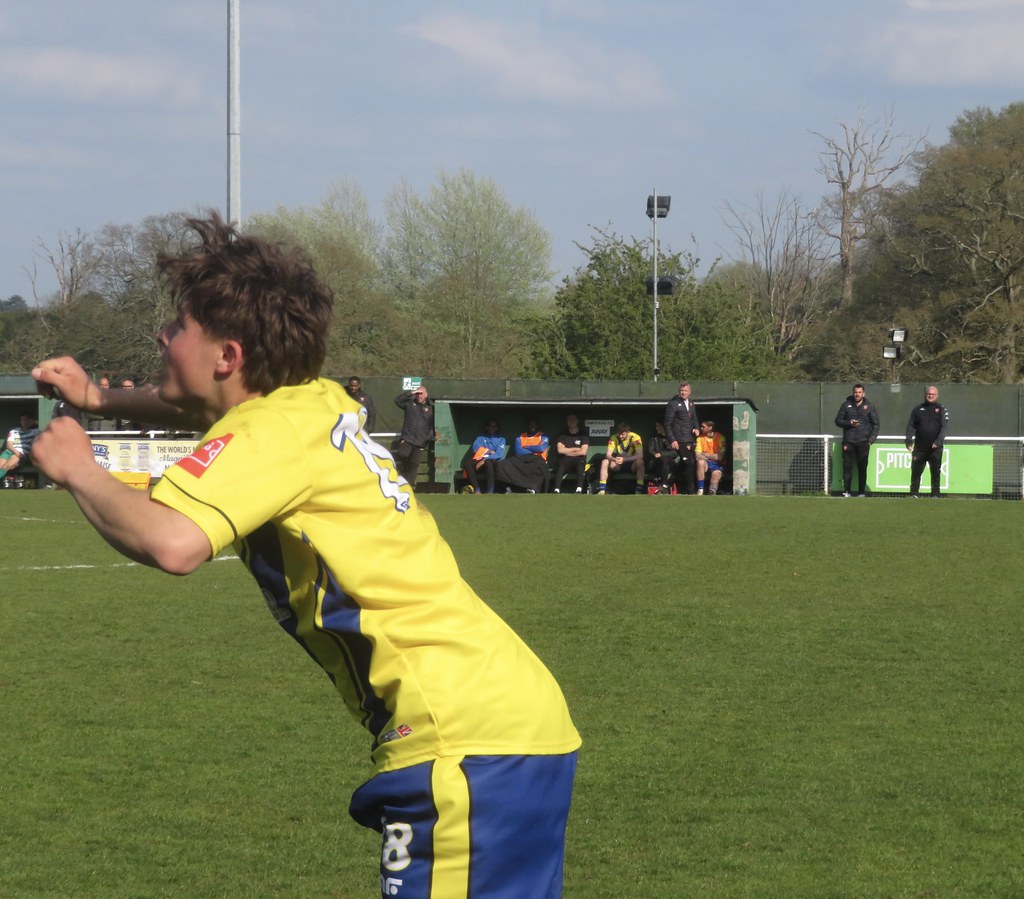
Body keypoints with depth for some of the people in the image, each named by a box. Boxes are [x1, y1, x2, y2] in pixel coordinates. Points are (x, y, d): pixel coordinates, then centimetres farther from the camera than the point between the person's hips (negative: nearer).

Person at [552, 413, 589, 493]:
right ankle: (556, 490, -47)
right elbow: (560, 450, 1)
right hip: (565, 460, 1)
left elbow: (583, 452, -2)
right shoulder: (563, 435, 14)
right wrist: (575, 449, 1)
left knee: (580, 463, -37)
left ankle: (579, 490, -49)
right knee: (561, 465, -34)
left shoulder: (583, 434, 8)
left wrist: (567, 452, 3)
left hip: (579, 460, -1)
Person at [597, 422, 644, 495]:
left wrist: (624, 459, -40)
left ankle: (640, 489, -34)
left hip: (631, 463, -3)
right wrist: (614, 459, -40)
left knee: (640, 462, -35)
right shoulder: (614, 438, -9)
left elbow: (640, 455, -28)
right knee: (605, 462, -23)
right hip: (618, 465, 3)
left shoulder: (635, 438, -18)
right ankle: (602, 489, -25)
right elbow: (608, 455, -15)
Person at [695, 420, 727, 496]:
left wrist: (704, 455, -6)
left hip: (717, 464, -2)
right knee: (700, 462, -31)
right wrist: (712, 457, -20)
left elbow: (720, 457, -10)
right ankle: (700, 490, -35)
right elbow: (697, 456, -6)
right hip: (706, 464, 2)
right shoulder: (700, 438, 3)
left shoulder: (720, 437, -5)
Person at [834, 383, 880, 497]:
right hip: (848, 441, 1)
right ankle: (847, 491, 2)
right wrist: (849, 423, -8)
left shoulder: (869, 406, 6)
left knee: (862, 468, -1)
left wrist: (871, 439, -4)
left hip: (863, 442, -1)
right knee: (847, 467, -3)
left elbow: (875, 424, 7)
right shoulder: (846, 405, 9)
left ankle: (862, 492, 4)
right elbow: (838, 421, 12)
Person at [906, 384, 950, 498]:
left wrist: (938, 441, -20)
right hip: (919, 448, 2)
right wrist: (909, 442, -6)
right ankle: (914, 494, 9)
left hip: (935, 448, -2)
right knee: (915, 472, 2)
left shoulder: (941, 409, 5)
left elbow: (944, 427, -6)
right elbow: (911, 426, 8)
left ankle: (936, 494, 7)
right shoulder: (917, 409, 12)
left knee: (936, 473, 2)